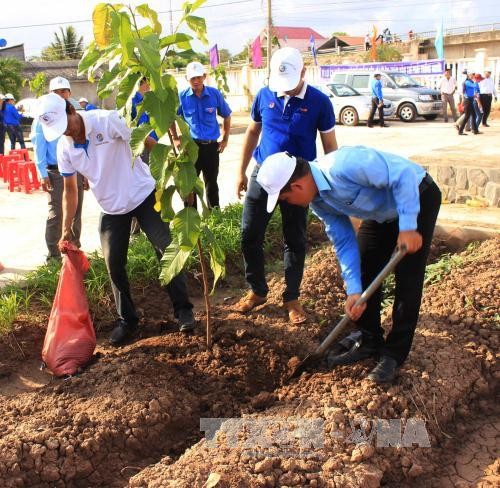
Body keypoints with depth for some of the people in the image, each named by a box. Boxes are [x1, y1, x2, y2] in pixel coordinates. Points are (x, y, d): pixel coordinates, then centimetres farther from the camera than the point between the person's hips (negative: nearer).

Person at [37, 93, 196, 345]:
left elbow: (148, 143, -19)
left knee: (167, 251, -8)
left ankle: (183, 310, 7)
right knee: (114, 265, 3)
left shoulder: (106, 120, -20)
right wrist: (66, 229, 6)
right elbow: (70, 189, 6)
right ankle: (127, 321, 19)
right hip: (111, 208, 5)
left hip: (143, 195, -4)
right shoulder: (64, 148, -4)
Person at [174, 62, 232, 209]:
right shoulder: (182, 96, -6)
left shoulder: (215, 94, -5)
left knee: (211, 182, 14)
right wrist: (175, 138, 5)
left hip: (212, 146, 1)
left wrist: (225, 139, 7)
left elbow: (226, 116, 9)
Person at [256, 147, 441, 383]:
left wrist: (408, 228, -33)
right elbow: (344, 243, -6)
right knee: (363, 271, 5)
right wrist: (354, 291, -12)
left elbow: (404, 173, -35)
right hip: (383, 213, 8)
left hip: (416, 197, -8)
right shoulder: (318, 201, -10)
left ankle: (394, 354, 2)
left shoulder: (344, 166, -37)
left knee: (407, 279, -9)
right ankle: (370, 342, 20)